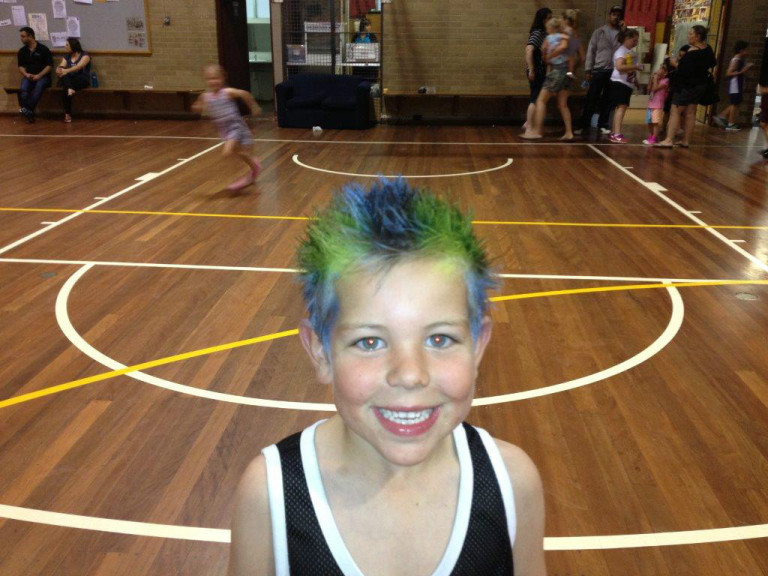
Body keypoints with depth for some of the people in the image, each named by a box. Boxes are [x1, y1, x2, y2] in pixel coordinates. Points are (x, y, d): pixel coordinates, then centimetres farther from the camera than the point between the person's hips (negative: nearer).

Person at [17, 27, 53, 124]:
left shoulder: (43, 49, 1)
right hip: (28, 76, 3)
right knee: (23, 89, -30)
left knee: (39, 86, -37)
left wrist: (39, 75, -14)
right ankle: (29, 113, -40)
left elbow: (49, 65, -2)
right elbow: (20, 66, 15)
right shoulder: (22, 51, 13)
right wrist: (26, 74, -7)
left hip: (43, 76, -3)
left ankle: (27, 110, -41)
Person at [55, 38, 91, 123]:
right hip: (69, 80, 4)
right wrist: (59, 70, -25)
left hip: (82, 80, -4)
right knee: (64, 77, -34)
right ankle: (70, 89, -55)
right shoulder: (66, 57, 19)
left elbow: (79, 66, -19)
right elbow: (61, 66, 1)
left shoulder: (84, 55, 1)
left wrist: (66, 70, -36)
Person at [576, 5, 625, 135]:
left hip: (615, 71, 1)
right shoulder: (599, 32, 7)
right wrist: (588, 70, -4)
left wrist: (624, 30, -6)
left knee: (608, 100, 6)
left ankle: (602, 125, 13)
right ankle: (584, 125, 1)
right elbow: (591, 51, 3)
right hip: (599, 70, -1)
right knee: (591, 99, -3)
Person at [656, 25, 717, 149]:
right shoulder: (707, 49, 7)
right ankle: (686, 140, 13)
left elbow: (684, 71, -26)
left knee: (675, 111, -7)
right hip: (701, 85, 9)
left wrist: (675, 64, -11)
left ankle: (669, 140, -13)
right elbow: (713, 63, 22)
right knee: (690, 113, 11)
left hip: (687, 86, -9)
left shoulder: (691, 53, -20)